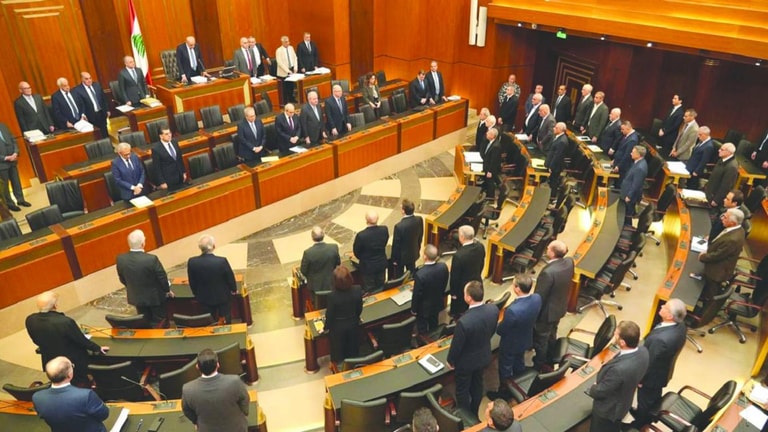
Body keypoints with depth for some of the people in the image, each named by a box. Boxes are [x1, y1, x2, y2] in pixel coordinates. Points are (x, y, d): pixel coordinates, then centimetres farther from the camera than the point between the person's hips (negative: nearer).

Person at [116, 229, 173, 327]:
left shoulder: (120, 259, -16)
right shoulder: (151, 259, -30)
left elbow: (122, 279, 0)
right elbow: (162, 277, -16)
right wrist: (167, 290, 4)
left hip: (136, 297, 4)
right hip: (155, 297, -4)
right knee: (158, 323, 17)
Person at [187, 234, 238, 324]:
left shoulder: (192, 262, -22)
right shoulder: (222, 261, -29)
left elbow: (192, 282, -6)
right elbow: (230, 277, -13)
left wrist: (196, 294, 14)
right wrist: (234, 290, 8)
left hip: (204, 298, 2)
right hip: (223, 296, -2)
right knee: (226, 321, 22)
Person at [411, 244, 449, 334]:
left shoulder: (420, 274, -37)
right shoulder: (443, 266, -21)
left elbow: (417, 294, -23)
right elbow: (445, 284, -2)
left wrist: (414, 309, -6)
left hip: (424, 307, -5)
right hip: (437, 303, 5)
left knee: (422, 330, 20)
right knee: (434, 325, 30)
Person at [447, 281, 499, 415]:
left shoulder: (464, 321, -41)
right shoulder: (493, 309, -23)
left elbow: (456, 345, -23)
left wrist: (450, 361, -3)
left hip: (466, 361, -6)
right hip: (484, 357, 6)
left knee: (463, 390, 21)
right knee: (477, 385, 29)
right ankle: (474, 413, 52)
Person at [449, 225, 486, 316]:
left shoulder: (459, 255, -34)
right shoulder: (480, 246, -14)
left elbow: (455, 276, -21)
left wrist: (453, 292, -7)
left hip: (462, 287, -6)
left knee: (459, 313, 18)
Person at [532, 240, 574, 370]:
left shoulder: (548, 272, -38)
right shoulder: (569, 262, -15)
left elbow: (540, 297, -24)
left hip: (547, 312, -8)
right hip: (560, 308, 8)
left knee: (540, 340, 16)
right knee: (551, 336, 29)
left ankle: (538, 367, 36)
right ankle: (549, 361, 51)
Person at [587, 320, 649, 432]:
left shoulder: (619, 368, -45)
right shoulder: (643, 351, -21)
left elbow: (601, 391, -26)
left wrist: (591, 389, -5)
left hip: (608, 409, -6)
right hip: (623, 404, 6)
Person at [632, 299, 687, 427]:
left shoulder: (661, 339, -45)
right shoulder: (680, 325, -21)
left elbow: (649, 361, -27)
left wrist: (640, 378, -10)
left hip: (652, 375, -7)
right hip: (663, 371, 7)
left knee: (644, 401, 21)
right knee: (655, 396, 32)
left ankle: (639, 424, 47)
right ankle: (648, 417, 58)